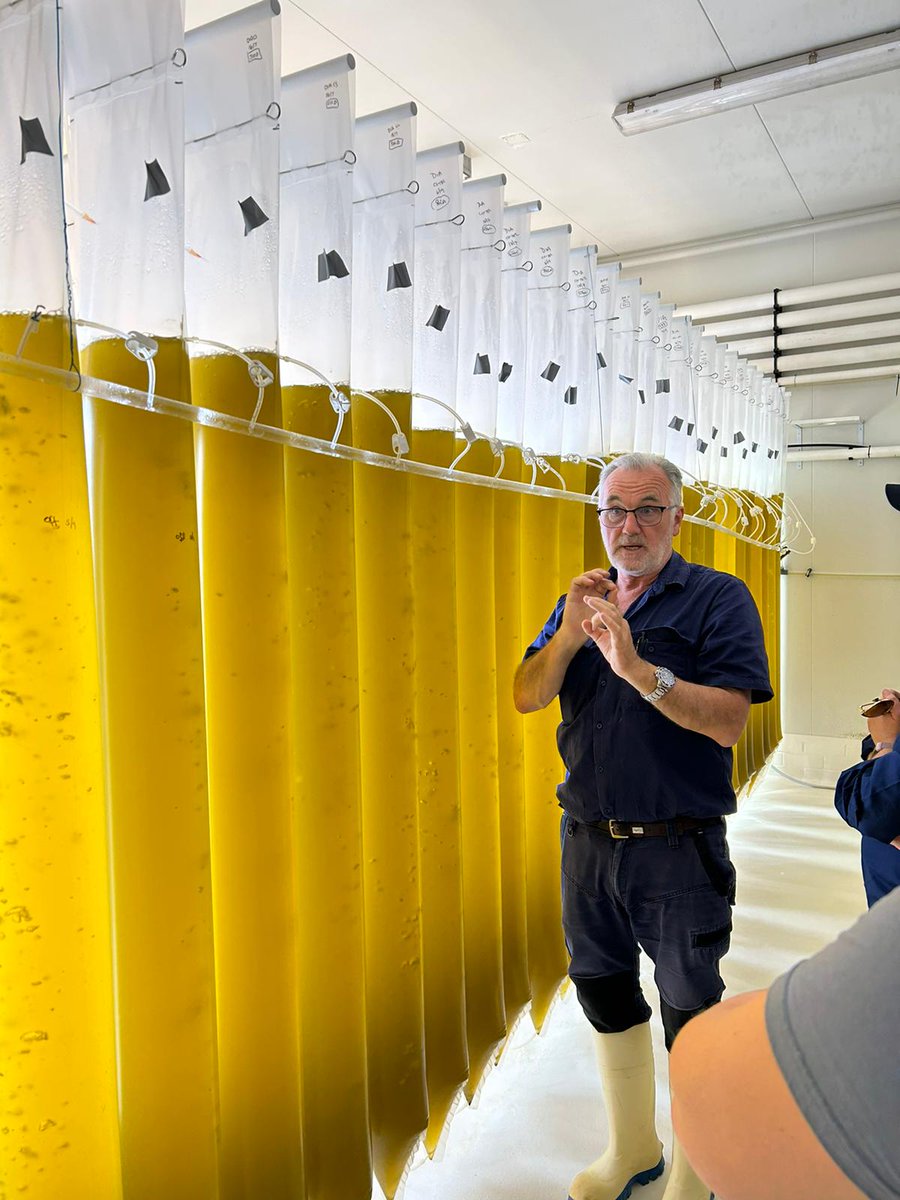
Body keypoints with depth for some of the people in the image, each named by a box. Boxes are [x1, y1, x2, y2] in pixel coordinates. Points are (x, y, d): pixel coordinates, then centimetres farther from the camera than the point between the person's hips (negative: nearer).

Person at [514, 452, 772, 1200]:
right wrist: (569, 633, -18)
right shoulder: (583, 600, 9)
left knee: (689, 1012, 11)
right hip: (588, 840, 5)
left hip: (677, 850, -5)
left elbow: (728, 720, -19)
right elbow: (527, 697, -1)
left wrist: (638, 668, -31)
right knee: (603, 993, 20)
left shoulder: (718, 598, -8)